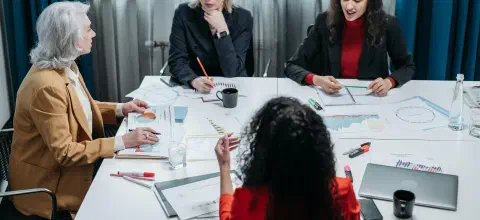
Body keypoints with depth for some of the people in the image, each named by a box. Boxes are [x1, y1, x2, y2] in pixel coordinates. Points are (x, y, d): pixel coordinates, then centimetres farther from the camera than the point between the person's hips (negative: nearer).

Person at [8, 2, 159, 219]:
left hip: (70, 162, 8)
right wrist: (122, 142, -26)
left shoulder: (66, 67, 0)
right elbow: (65, 152, -27)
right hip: (49, 182, -8)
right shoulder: (46, 86, -30)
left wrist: (121, 109, 3)